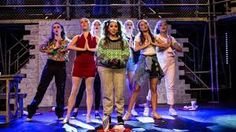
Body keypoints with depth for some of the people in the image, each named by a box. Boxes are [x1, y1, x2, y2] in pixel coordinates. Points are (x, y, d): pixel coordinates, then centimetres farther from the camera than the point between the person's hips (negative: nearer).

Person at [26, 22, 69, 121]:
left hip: (61, 66, -1)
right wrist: (53, 48, -13)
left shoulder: (66, 41, 7)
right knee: (41, 88, 0)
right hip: (50, 65, 1)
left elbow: (65, 49, -14)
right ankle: (31, 111, 6)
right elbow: (41, 48, -7)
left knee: (60, 90, 2)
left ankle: (60, 113, 11)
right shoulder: (49, 40, 10)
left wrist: (59, 39, -9)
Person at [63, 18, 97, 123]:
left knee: (89, 90, 1)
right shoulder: (77, 37, 10)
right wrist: (82, 49, -13)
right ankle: (68, 115, 6)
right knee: (74, 90, 0)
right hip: (78, 65, 1)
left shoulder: (95, 38, 9)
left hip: (90, 65, 0)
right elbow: (69, 47, -8)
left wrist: (89, 49, -13)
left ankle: (88, 115, 7)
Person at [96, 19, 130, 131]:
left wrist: (119, 61, -17)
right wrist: (108, 61, -18)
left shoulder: (123, 41, 10)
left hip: (120, 69, 1)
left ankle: (120, 115, 11)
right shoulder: (102, 41, 7)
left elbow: (126, 55, 1)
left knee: (119, 93, 2)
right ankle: (107, 116, 8)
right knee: (107, 93, 1)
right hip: (105, 68, -1)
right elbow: (99, 55, -1)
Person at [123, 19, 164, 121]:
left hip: (154, 60, 3)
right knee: (136, 88, -7)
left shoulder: (153, 36, 12)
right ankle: (128, 112, -1)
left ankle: (154, 112, 10)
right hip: (144, 60, -3)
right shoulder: (138, 36, 4)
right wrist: (147, 44, -9)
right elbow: (136, 48, -12)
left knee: (153, 88, 3)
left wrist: (152, 43, -5)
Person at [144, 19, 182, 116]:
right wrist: (169, 44, -1)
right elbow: (159, 48, -14)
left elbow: (180, 49, 8)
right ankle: (147, 106, 9)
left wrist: (171, 44, -4)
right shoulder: (156, 37, 5)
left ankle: (171, 108, 4)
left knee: (170, 85, 1)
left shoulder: (171, 38, 17)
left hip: (171, 62, 4)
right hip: (160, 62, -4)